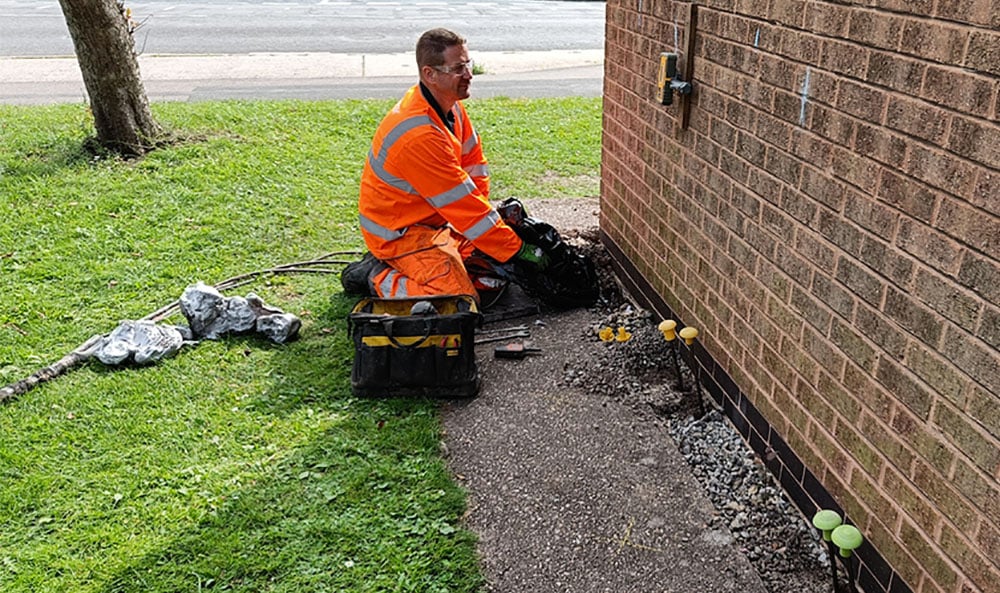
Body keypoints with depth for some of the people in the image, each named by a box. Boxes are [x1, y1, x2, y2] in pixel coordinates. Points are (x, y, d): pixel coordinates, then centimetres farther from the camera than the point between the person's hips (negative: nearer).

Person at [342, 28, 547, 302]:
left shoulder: (450, 105, -1)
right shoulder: (419, 135, -30)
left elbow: (474, 162, 10)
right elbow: (463, 205, -28)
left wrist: (484, 214, 0)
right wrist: (520, 249, -21)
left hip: (434, 218, 9)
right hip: (399, 232, -9)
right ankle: (376, 278, -2)